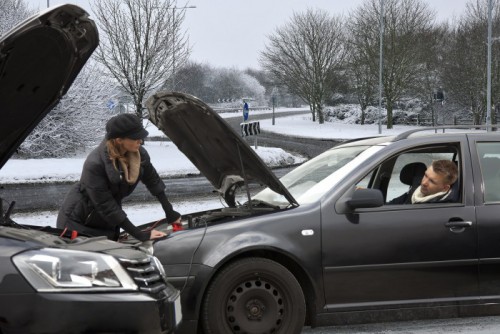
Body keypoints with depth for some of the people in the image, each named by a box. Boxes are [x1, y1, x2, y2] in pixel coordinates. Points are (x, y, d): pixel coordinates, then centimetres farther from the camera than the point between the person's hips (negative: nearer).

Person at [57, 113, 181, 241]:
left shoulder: (139, 154, -14)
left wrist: (170, 212, 5)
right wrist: (140, 235, -30)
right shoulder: (94, 164, -31)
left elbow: (153, 181, 5)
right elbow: (105, 206, -29)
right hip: (78, 222, -6)